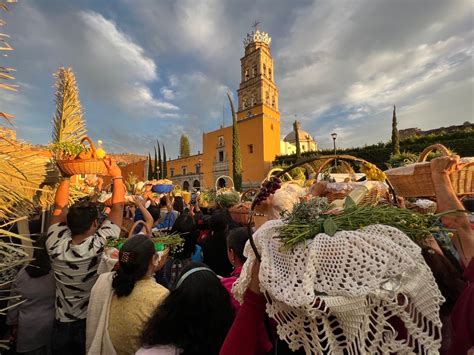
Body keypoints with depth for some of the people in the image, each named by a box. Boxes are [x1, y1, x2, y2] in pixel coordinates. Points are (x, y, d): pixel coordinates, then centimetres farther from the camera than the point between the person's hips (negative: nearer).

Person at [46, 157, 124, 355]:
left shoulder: (55, 246, -20)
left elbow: (60, 207, -7)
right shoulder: (99, 246, -29)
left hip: (62, 325, 3)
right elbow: (117, 207, -23)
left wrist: (67, 176, -1)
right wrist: (117, 176, -13)